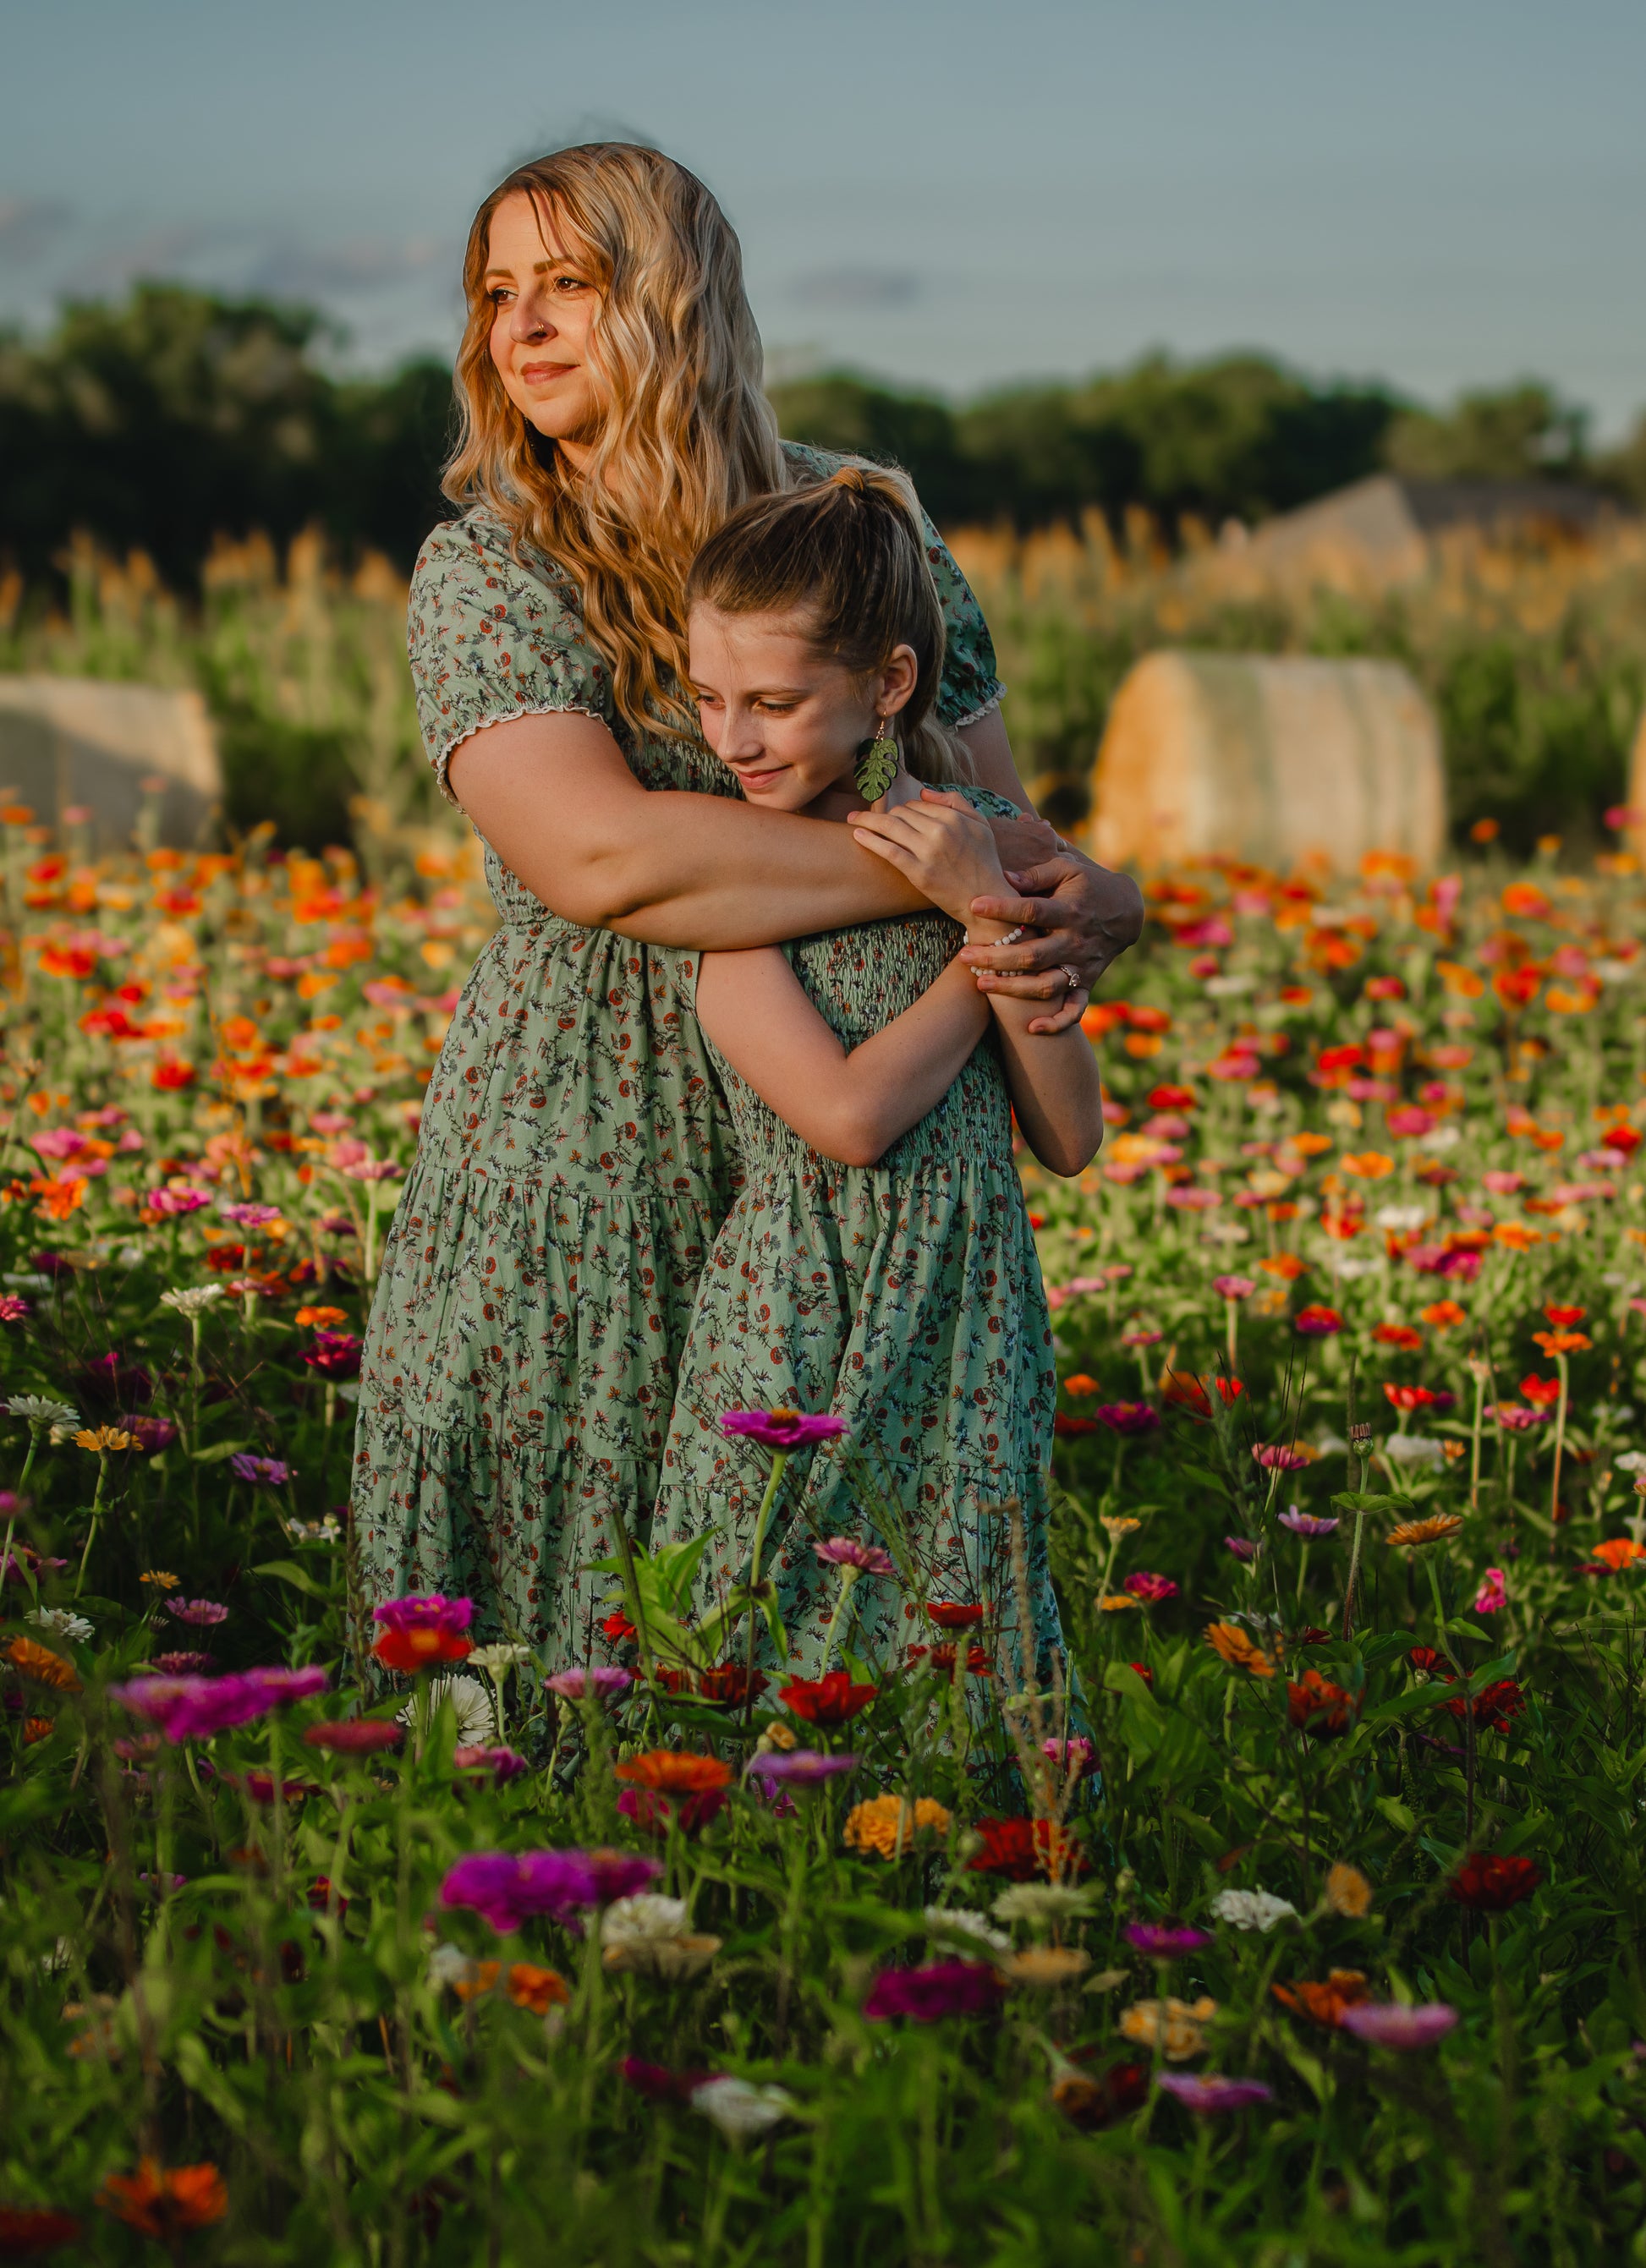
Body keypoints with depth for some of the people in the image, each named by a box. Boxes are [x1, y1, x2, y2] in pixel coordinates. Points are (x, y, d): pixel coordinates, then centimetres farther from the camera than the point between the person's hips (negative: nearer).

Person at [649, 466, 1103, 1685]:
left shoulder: (979, 843, 3)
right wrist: (1006, 932, -8)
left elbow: (1074, 1139, -1)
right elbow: (847, 1114, -18)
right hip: (799, 1337, -3)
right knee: (780, 1666, 1)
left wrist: (990, 907, -10)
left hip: (971, 1337, 3)